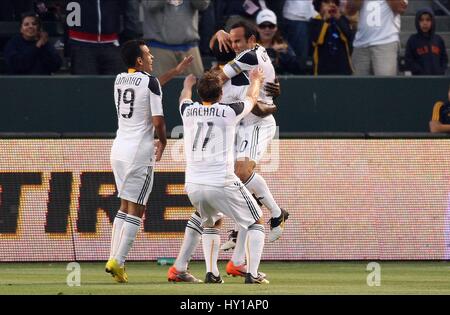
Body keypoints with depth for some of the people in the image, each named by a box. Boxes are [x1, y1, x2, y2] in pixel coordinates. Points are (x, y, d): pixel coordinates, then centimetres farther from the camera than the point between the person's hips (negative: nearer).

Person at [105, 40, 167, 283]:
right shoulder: (150, 82, -9)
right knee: (136, 209, -3)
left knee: (125, 206, 17)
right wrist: (163, 140, 7)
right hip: (139, 151, -7)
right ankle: (118, 262, -10)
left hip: (118, 150, 7)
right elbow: (158, 120, -13)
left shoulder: (119, 81, 11)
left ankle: (114, 259, 12)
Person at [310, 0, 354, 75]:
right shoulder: (315, 22, 1)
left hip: (342, 65, 2)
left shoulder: (343, 21, 8)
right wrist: (325, 21, -11)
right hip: (323, 67, -2)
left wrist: (338, 20, -11)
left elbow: (349, 38, -9)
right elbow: (317, 40, -16)